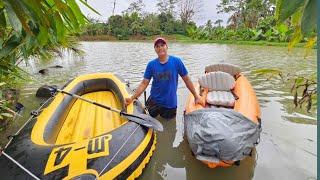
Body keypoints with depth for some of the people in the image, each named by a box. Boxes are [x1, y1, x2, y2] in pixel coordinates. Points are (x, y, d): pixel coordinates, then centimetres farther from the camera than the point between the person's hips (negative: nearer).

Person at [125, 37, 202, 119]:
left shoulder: (176, 61, -9)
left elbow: (187, 80, -3)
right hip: (154, 102, 1)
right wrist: (132, 98, -16)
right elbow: (144, 83, -6)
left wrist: (196, 97, 1)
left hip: (170, 103, 0)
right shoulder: (151, 64, -5)